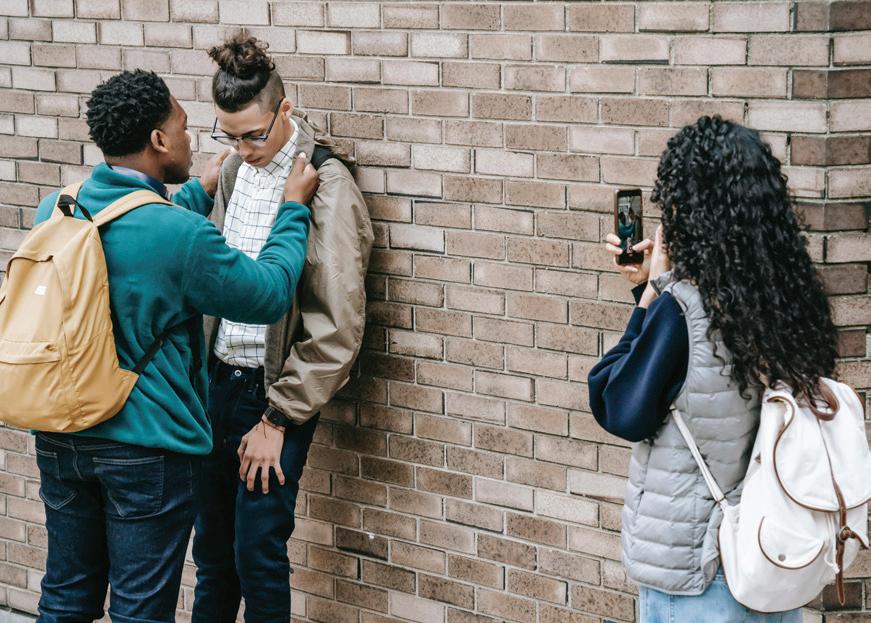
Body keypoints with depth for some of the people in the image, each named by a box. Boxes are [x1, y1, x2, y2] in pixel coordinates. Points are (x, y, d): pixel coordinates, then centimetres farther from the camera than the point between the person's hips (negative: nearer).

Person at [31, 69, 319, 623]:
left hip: (61, 440, 6)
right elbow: (270, 295, -7)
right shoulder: (182, 235, -21)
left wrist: (198, 195, 26)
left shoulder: (54, 211, -1)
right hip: (148, 449, -6)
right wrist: (295, 210, 5)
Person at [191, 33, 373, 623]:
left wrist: (277, 420, -13)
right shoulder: (237, 168, 4)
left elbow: (337, 328, -16)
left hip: (276, 389, -6)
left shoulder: (326, 186, -16)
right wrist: (203, 369, 6)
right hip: (220, 375, 6)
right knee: (212, 545, 13)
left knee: (258, 553, -2)